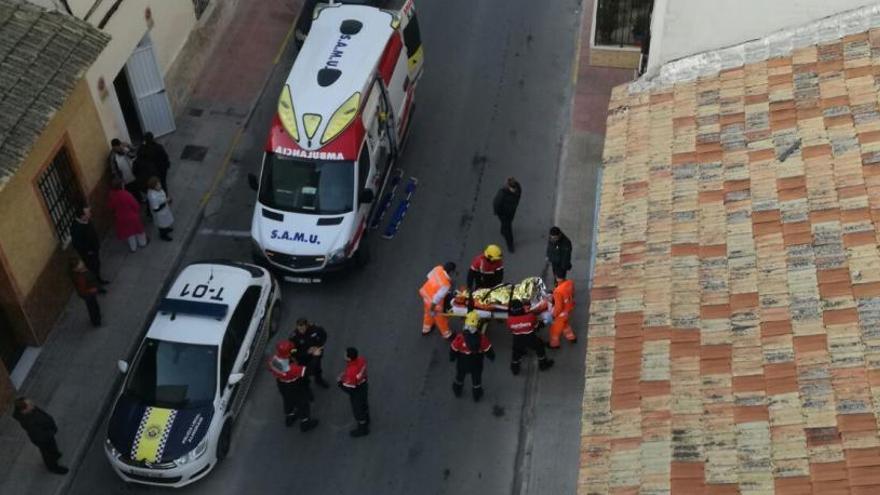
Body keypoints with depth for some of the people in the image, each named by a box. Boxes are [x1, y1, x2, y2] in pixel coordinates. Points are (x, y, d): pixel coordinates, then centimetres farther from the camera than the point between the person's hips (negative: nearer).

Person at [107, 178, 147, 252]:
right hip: (132, 217, -3)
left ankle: (133, 247, 43)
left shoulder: (111, 197, -20)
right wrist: (137, 213, -1)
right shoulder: (126, 195, -31)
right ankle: (142, 243, 48)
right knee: (137, 229, 25)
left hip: (121, 219, 3)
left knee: (128, 231, 26)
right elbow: (135, 205, -20)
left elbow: (111, 208, -3)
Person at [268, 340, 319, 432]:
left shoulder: (273, 361, -27)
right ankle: (305, 423, 48)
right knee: (303, 403, 23)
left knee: (288, 400, 34)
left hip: (282, 385, 6)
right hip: (296, 388, -6)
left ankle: (289, 418, 61)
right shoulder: (292, 369, -46)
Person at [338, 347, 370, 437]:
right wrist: (345, 374, -4)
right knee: (363, 403, 33)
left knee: (357, 409, 19)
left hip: (356, 391, -7)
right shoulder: (361, 359, -23)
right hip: (363, 383, 7)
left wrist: (339, 382, -12)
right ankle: (366, 419, 60)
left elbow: (349, 389, -30)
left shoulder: (352, 372, -44)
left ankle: (363, 428, 43)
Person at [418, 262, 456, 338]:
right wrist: (432, 309, -14)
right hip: (432, 301, -7)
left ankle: (426, 329, 61)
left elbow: (429, 276, 1)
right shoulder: (446, 284, -38)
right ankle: (446, 334, 49)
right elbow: (437, 298, -31)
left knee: (428, 312, 36)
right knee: (440, 318, 22)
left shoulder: (438, 268, -20)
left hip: (424, 292, 7)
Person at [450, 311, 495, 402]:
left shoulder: (460, 337, -33)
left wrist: (452, 357, 6)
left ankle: (458, 391, 55)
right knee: (476, 380, 27)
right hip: (476, 365, 0)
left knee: (460, 377, 30)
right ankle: (477, 396, 48)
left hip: (462, 364, 0)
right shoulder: (482, 338, -29)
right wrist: (492, 357, 10)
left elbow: (453, 349, -17)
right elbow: (488, 350, -13)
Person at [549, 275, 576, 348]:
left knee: (555, 328, 21)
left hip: (561, 313, -7)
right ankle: (571, 337, 54)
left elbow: (558, 307, -29)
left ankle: (554, 344, 43)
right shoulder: (570, 283, -18)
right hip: (569, 308, 7)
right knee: (564, 323, 35)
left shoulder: (558, 291, -40)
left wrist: (554, 315, -12)